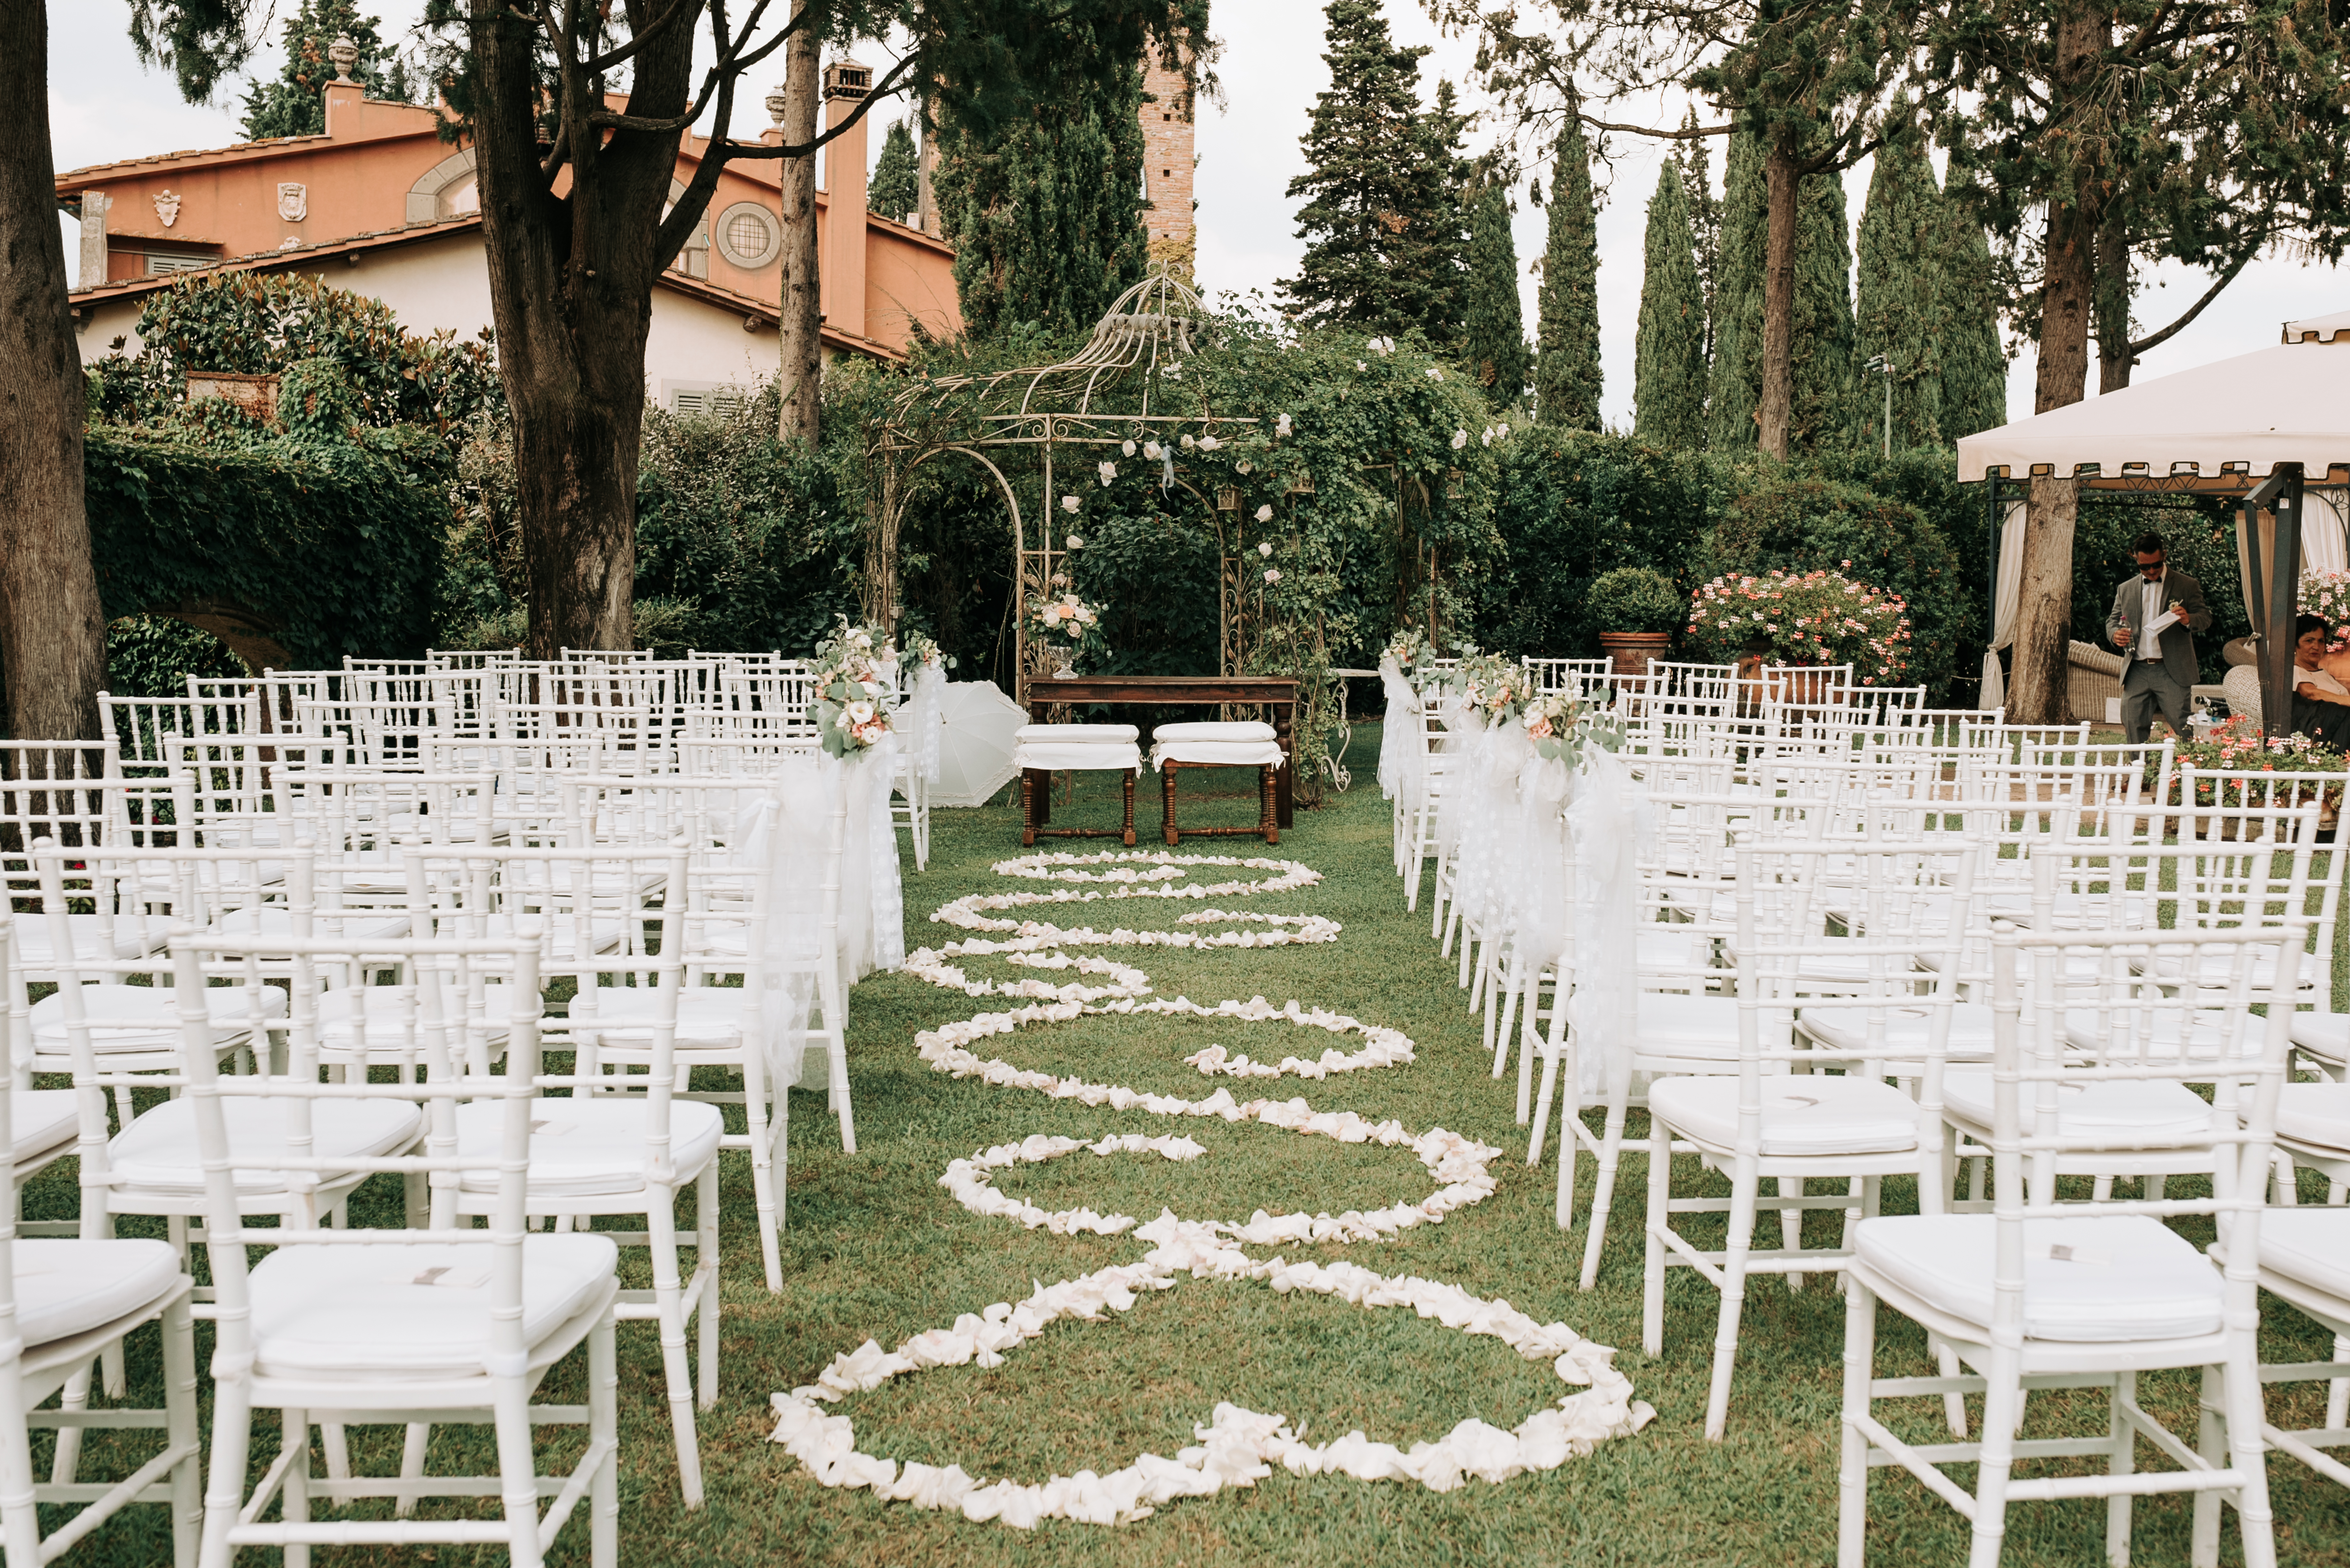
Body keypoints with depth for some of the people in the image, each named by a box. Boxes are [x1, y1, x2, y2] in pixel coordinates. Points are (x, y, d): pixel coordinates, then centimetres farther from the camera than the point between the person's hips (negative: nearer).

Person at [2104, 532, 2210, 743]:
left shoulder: (2187, 586, 6)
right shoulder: (2126, 590, 15)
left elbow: (2205, 617, 3)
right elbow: (2112, 621, 19)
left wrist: (2188, 620, -22)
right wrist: (2115, 634, -7)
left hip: (2172, 671, -3)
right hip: (2136, 672, 3)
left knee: (2184, 729, -8)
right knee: (2133, 727, 1)